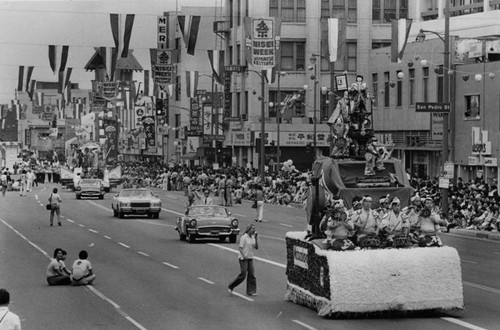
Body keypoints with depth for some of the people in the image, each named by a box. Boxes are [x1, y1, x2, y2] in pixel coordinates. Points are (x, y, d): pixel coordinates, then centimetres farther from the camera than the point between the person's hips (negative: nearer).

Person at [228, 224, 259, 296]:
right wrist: (244, 256, -20)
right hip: (243, 258, -7)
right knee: (243, 275, -7)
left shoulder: (253, 238, 9)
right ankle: (231, 286, 9)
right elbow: (240, 248, -13)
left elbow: (256, 247, 4)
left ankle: (251, 291, 3)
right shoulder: (244, 237, -11)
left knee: (251, 274, -1)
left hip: (250, 258, 7)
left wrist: (256, 238, -3)